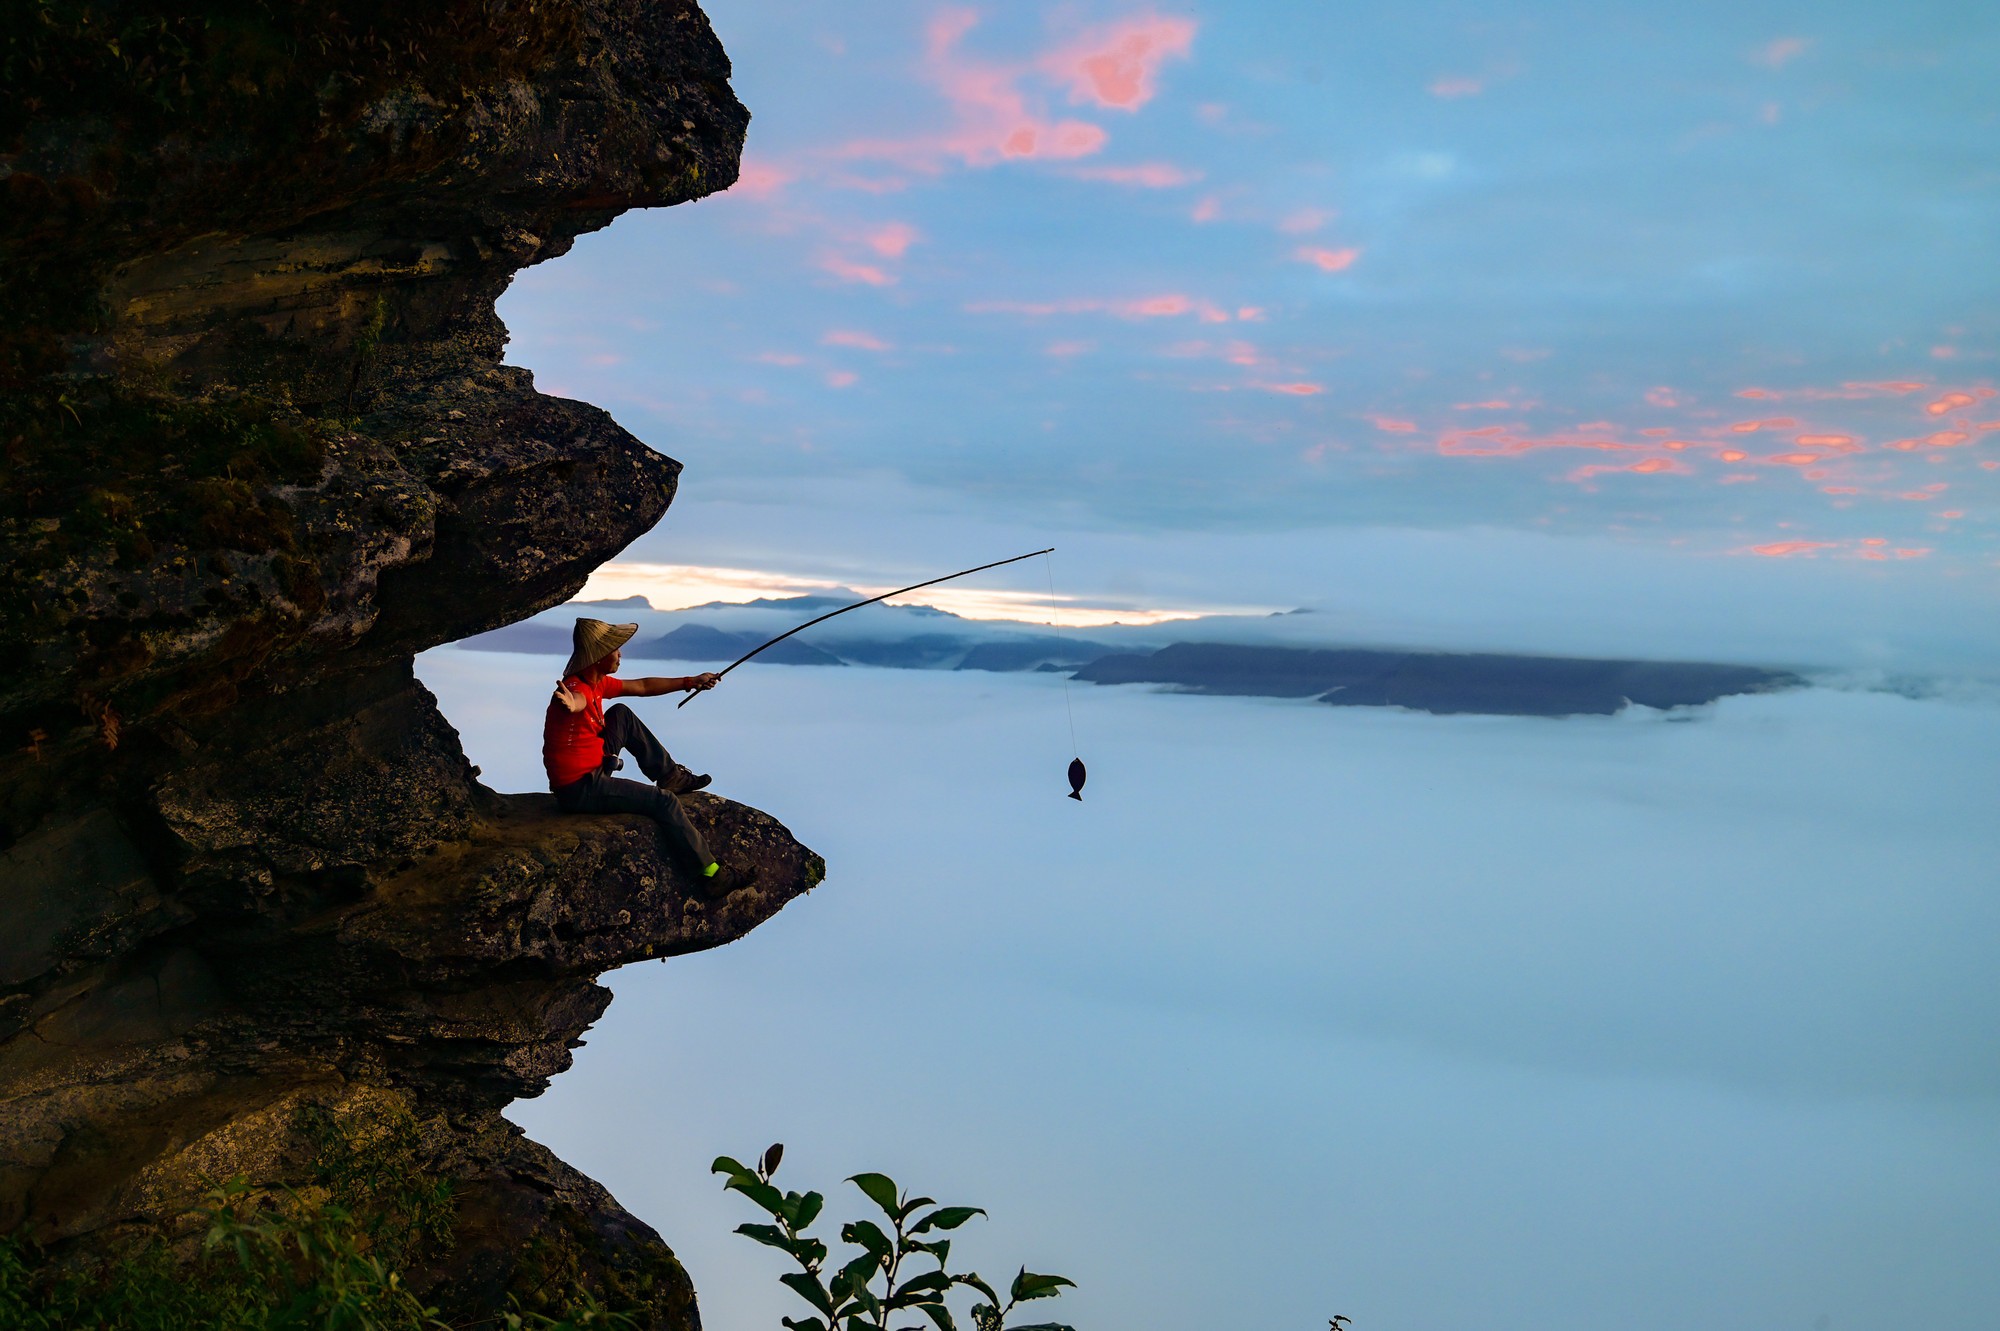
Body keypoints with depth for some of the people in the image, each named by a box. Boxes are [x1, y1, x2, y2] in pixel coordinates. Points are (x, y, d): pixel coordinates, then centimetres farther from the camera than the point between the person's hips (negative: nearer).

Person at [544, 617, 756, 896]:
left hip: (592, 773, 10)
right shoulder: (576, 689, -24)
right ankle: (713, 875, -6)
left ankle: (670, 775, 25)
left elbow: (643, 687, 20)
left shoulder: (598, 683, 5)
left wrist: (690, 682, 25)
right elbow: (578, 701, -52)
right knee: (665, 801, -11)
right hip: (578, 790, -10)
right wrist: (570, 704, -75)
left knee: (622, 714, 15)